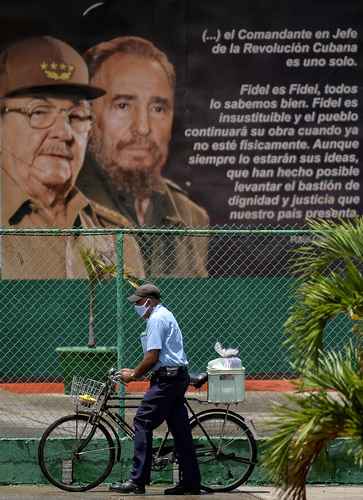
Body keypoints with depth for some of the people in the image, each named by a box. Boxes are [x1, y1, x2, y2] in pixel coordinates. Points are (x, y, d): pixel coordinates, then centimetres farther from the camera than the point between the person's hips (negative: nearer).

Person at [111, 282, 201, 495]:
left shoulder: (156, 319, -11)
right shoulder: (165, 315, 22)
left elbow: (152, 357, -16)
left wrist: (134, 375, -4)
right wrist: (136, 372, 20)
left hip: (167, 379, -11)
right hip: (178, 376, 11)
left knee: (143, 422, -10)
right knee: (180, 429, 10)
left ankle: (138, 480, -13)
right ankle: (191, 482, 10)